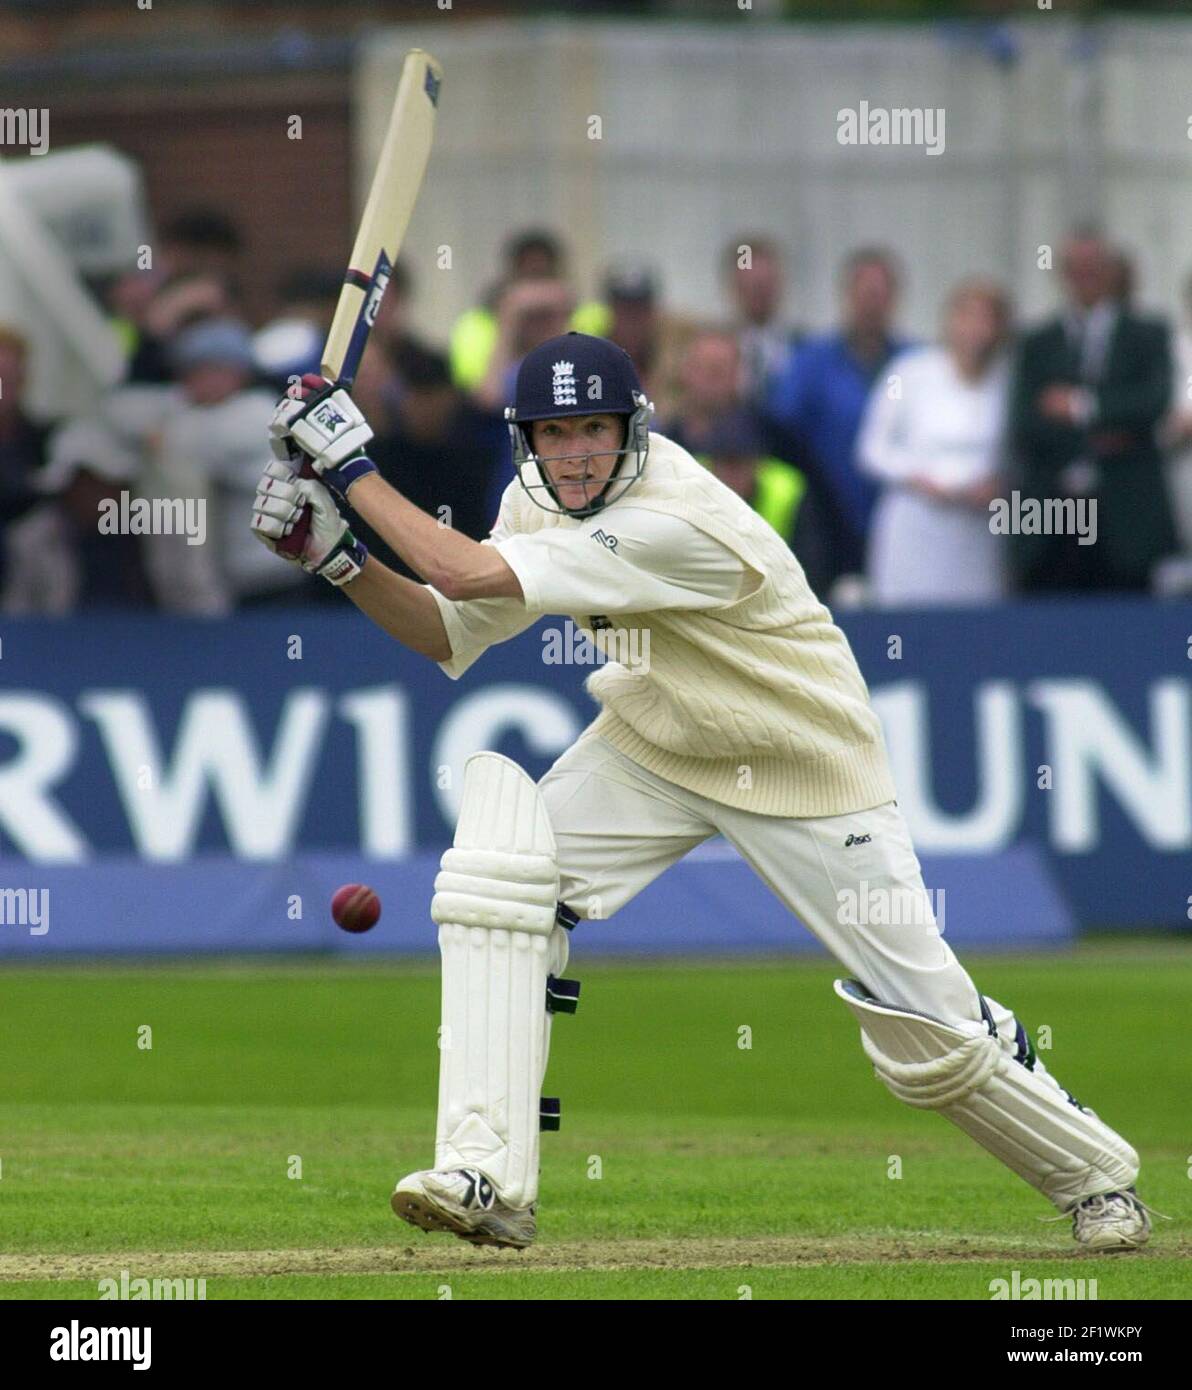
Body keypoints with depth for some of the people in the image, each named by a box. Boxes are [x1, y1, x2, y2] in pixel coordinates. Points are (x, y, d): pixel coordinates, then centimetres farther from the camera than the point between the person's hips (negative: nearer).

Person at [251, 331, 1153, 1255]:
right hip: (652, 748, 7)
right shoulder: (541, 500, -7)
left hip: (805, 765, -7)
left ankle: (1095, 1174, 23)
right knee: (499, 877, -18)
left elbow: (466, 573, -37)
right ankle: (489, 1182, -18)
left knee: (928, 1033, -5)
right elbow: (448, 633, -2)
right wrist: (337, 555, -15)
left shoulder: (681, 521, -34)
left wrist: (353, 463, -30)